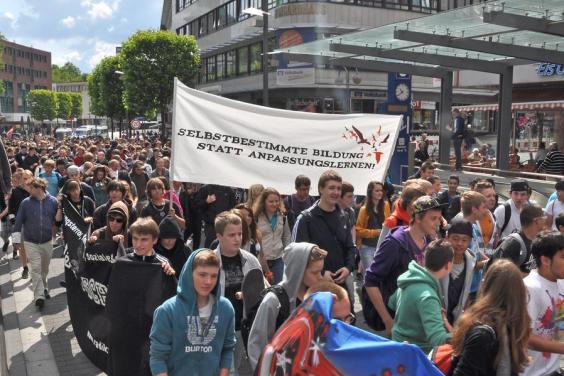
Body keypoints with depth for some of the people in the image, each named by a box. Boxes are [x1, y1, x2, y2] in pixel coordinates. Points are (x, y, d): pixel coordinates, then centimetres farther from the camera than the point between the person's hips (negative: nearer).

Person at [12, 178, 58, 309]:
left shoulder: (53, 201, -8)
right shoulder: (26, 203, -9)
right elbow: (19, 221, -3)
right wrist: (16, 239, -3)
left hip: (47, 241, 2)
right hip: (31, 242, -1)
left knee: (45, 268, 17)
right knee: (36, 268, -7)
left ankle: (44, 288, 38)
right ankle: (39, 296, -7)